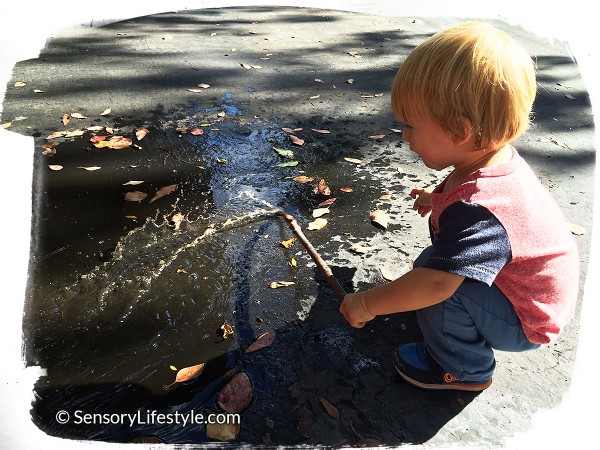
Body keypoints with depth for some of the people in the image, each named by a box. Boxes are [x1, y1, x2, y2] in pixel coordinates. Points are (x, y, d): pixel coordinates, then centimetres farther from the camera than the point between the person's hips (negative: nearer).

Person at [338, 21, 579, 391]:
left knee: (434, 271, -27)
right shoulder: (499, 158, -8)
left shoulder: (477, 210, -37)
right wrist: (440, 199, 13)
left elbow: (436, 283, -41)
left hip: (526, 324, -9)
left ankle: (464, 370, -2)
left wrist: (367, 303, -29)